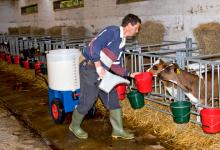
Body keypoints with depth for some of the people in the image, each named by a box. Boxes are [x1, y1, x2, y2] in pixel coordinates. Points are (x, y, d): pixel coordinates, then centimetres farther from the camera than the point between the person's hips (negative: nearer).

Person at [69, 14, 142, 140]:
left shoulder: (122, 43, 15)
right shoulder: (112, 31, -12)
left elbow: (115, 65, 18)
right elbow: (95, 45, -24)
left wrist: (129, 74, 11)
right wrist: (98, 65, -26)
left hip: (103, 73, 9)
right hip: (90, 69, -9)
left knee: (113, 99, 7)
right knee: (87, 101, -1)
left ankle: (118, 130, 17)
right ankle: (75, 126, 23)